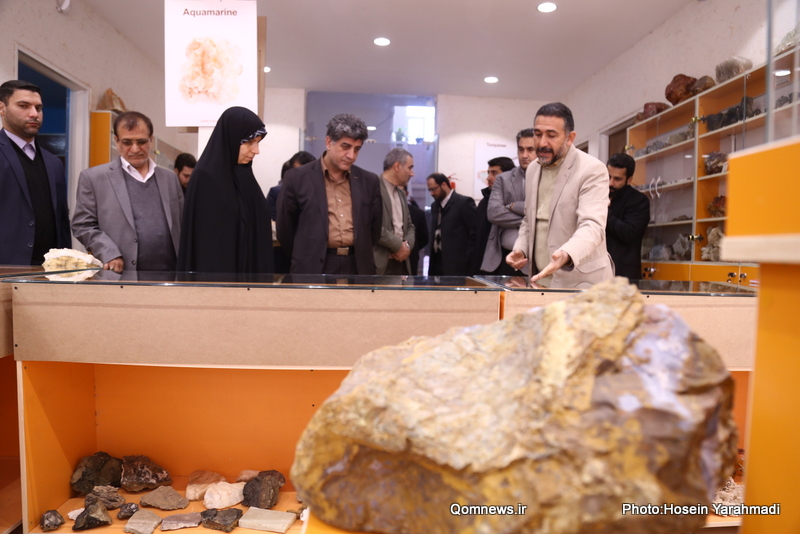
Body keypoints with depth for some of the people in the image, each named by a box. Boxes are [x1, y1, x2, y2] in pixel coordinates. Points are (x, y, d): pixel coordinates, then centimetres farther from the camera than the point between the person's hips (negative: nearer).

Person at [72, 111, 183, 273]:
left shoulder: (170, 178, 14)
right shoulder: (93, 178, 4)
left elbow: (182, 226, 16)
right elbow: (83, 225, 3)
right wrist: (109, 254, -12)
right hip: (121, 278, -2)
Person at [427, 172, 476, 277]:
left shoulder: (464, 202, -7)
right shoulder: (435, 205, 17)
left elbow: (474, 234, -9)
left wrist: (468, 261, -13)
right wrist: (432, 261, 10)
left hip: (457, 265, -7)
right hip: (437, 264, 7)